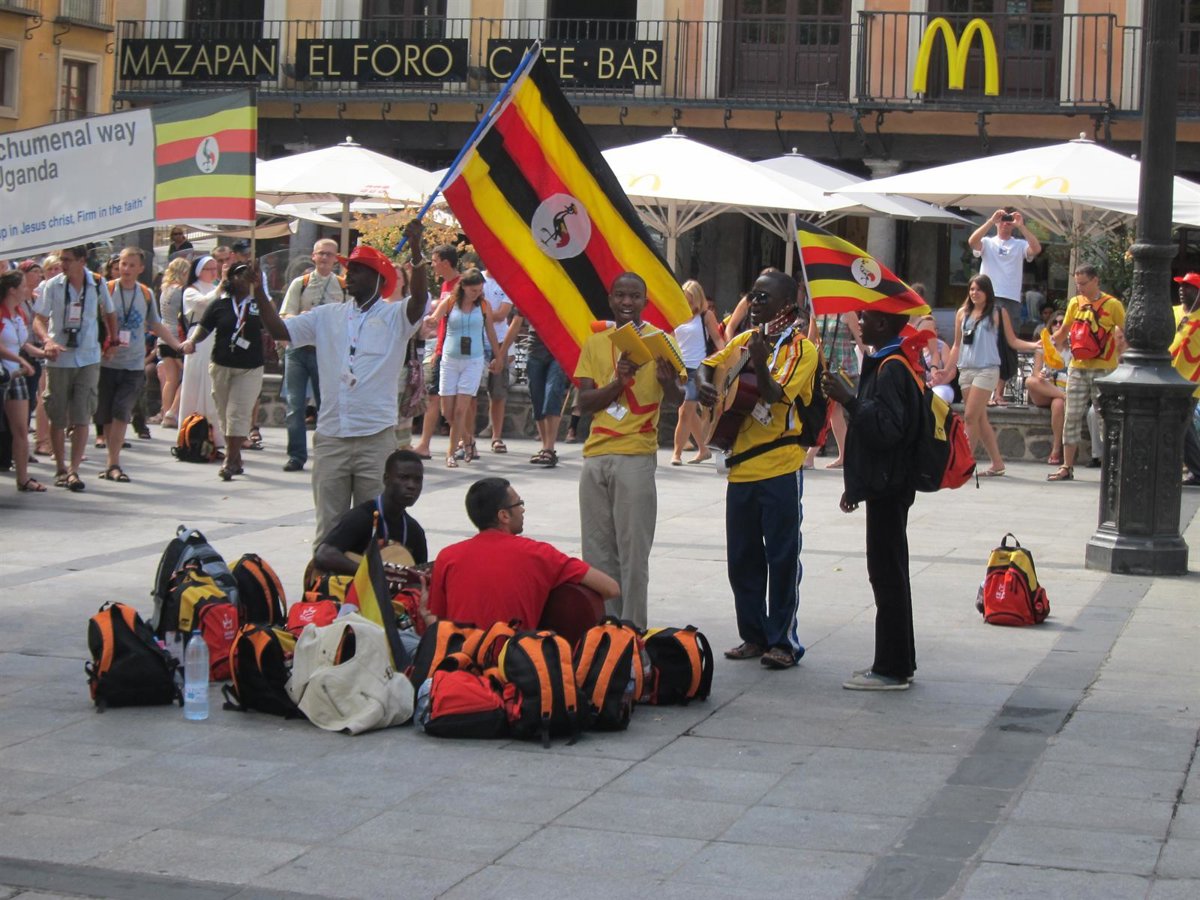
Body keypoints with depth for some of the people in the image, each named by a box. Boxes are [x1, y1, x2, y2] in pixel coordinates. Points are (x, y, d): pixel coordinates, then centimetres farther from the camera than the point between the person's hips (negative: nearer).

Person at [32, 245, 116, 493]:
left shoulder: (98, 284, -1)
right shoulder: (53, 285, -4)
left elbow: (108, 313, 16)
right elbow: (39, 319, -7)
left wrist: (112, 340, 11)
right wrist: (48, 340, -25)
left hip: (89, 359, 0)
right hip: (59, 360, 0)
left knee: (81, 418, -7)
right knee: (58, 418, 7)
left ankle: (74, 470, -7)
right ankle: (60, 468, 20)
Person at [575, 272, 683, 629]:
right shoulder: (595, 343, 11)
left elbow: (677, 399, -4)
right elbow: (584, 402, 4)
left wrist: (668, 382, -27)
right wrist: (618, 382, -13)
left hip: (636, 456, -4)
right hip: (595, 455, 4)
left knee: (633, 550, -6)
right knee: (597, 548, 7)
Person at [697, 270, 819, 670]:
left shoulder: (801, 348, -8)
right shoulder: (744, 341, 11)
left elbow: (774, 394, -17)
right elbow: (709, 365, 18)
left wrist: (760, 363, -35)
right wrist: (704, 383, -5)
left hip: (780, 468, -6)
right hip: (742, 466, 6)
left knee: (781, 557, -1)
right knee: (741, 557, 11)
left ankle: (783, 640, 5)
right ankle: (753, 635, 20)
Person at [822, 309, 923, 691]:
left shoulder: (892, 369, -17)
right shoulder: (886, 364, 15)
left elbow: (886, 429, -26)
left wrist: (849, 400, -26)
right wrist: (856, 484, 23)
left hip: (888, 489, -11)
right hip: (886, 485, 11)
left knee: (887, 574, -6)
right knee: (888, 574, 15)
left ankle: (892, 668, -3)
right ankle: (898, 662, 23)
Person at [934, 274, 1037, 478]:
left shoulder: (998, 313, 1)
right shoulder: (962, 313, 12)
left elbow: (1013, 341, 2)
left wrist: (1034, 345, -14)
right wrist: (947, 371, 16)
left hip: (987, 369, -5)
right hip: (966, 369, 5)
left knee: (971, 416, -10)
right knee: (980, 419, 6)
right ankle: (997, 464, 13)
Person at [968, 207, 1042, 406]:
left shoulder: (1020, 245, 12)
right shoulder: (987, 243, 11)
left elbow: (1036, 249, -8)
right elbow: (972, 241, -10)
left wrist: (1021, 225, -11)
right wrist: (991, 220, -14)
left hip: (1011, 302, 1)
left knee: (1007, 346, -1)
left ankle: (999, 392, 4)